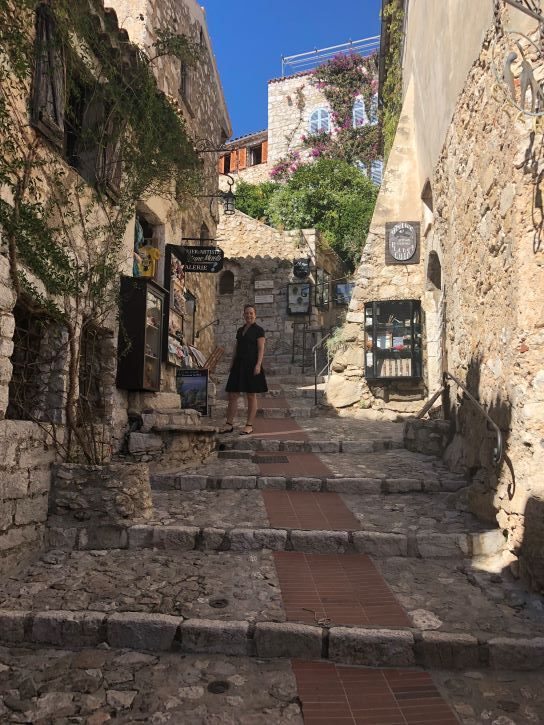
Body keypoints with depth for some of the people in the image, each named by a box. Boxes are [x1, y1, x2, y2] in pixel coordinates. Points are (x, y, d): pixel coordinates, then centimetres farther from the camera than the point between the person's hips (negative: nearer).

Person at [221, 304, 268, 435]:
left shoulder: (258, 330, -1)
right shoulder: (240, 330, 17)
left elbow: (261, 349, -8)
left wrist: (258, 364, -18)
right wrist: (232, 363, 14)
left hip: (251, 365, -6)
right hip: (239, 365, 6)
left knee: (251, 396, 0)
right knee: (232, 395, 3)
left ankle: (249, 425, 5)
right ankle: (229, 424, 8)